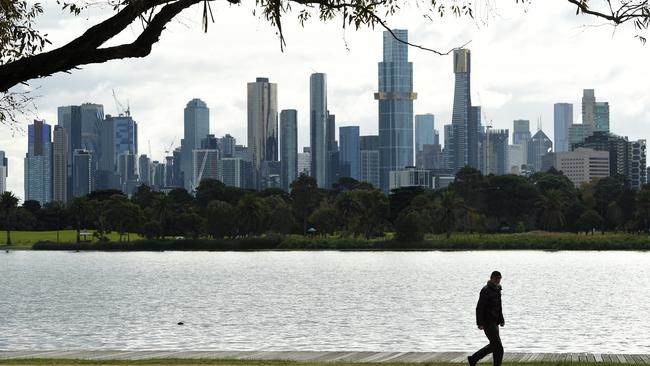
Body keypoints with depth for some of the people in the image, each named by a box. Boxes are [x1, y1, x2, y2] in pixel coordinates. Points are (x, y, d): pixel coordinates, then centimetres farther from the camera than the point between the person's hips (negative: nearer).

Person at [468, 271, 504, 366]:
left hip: (494, 322, 10)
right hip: (488, 322, -10)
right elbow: (479, 307, -17)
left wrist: (501, 320, 15)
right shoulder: (486, 290, -13)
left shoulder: (497, 290, 15)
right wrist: (480, 323, -23)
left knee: (494, 345, 17)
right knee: (498, 348, -10)